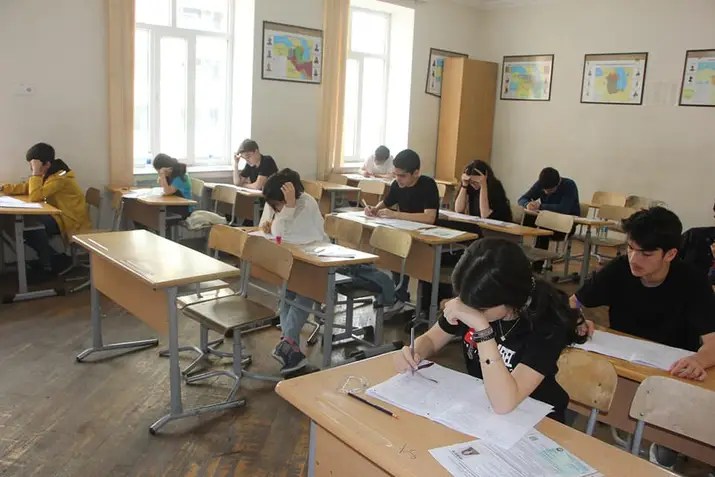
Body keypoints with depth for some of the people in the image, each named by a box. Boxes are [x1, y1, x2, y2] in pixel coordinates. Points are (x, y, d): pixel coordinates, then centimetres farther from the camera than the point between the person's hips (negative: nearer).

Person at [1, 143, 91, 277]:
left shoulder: (60, 177, -21)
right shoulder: (48, 173, 10)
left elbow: (35, 196, -28)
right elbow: (26, 188, 13)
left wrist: (36, 173, -24)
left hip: (73, 221, -10)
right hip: (61, 216, 10)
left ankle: (48, 265, -1)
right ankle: (55, 259, 8)